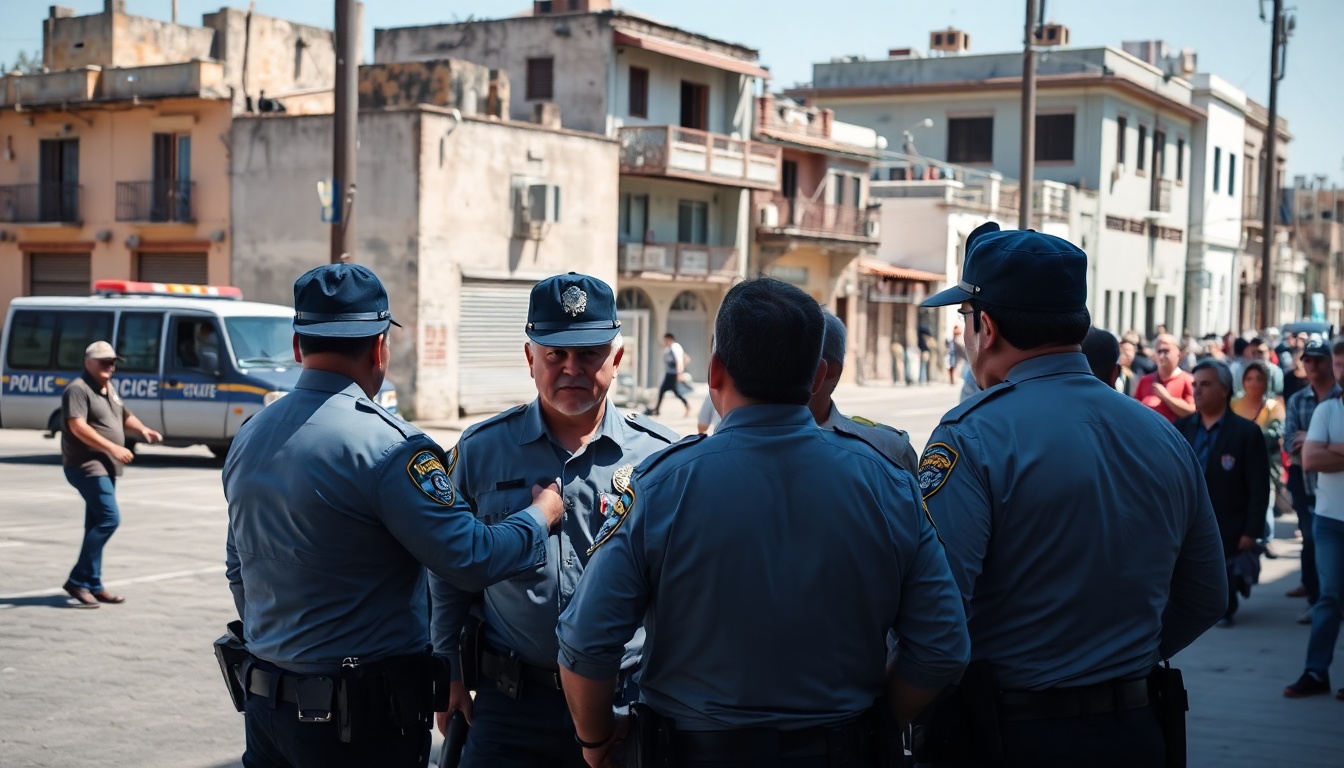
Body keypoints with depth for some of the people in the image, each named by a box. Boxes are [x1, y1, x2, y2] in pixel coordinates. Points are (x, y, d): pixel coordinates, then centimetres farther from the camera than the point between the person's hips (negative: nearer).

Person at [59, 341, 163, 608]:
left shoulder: (110, 388, 17)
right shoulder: (78, 389, -11)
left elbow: (125, 416, 29)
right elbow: (77, 426, -22)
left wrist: (142, 430, 7)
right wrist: (112, 448, -26)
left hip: (106, 467, 9)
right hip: (86, 466, -9)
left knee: (97, 525, 11)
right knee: (109, 518, -17)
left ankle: (92, 586, 17)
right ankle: (78, 580, -13)